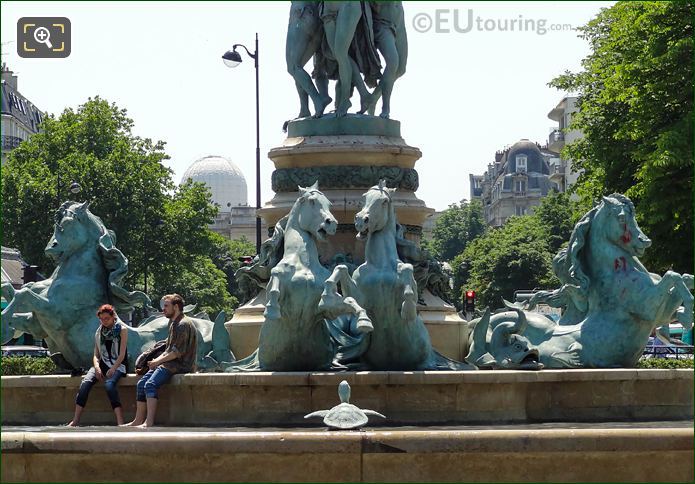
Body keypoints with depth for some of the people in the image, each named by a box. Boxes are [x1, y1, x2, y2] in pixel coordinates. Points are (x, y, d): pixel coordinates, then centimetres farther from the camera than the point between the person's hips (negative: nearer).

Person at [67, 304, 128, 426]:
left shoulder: (122, 329, 1)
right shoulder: (99, 332, 14)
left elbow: (122, 354, -6)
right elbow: (96, 355, 11)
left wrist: (112, 369, -20)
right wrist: (97, 367, -10)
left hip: (118, 365, -4)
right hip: (102, 364, 4)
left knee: (109, 384, -35)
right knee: (85, 382, -24)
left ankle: (120, 423, -41)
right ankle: (75, 420, -27)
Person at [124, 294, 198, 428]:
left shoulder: (184, 324, -13)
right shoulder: (173, 324, 20)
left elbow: (178, 352, -19)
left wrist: (158, 361, -14)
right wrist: (156, 360, 7)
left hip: (180, 365, -10)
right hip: (169, 363, 10)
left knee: (151, 384, -26)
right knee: (141, 383, -1)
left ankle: (149, 421, -33)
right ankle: (138, 420, -2)